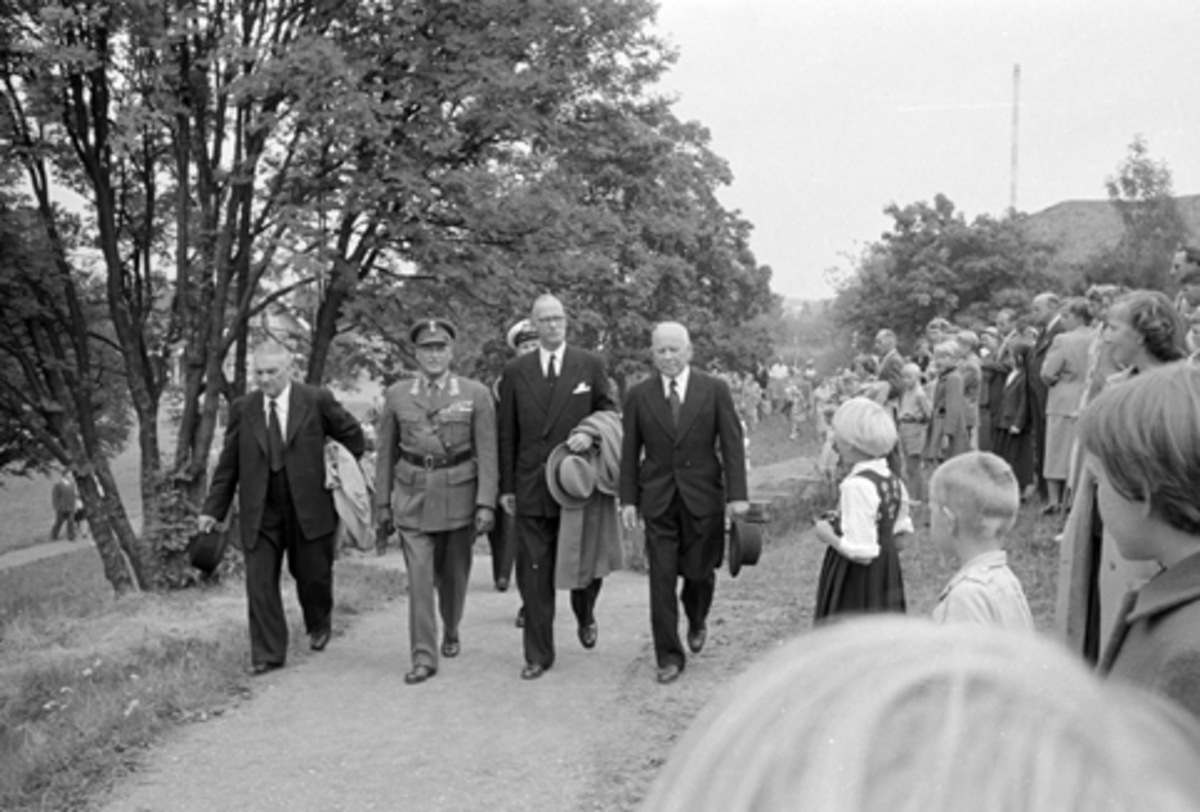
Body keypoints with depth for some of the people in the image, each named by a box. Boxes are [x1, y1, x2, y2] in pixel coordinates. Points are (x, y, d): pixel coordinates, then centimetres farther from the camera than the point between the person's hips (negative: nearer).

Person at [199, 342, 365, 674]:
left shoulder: (317, 400, -4)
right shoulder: (242, 409, 3)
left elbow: (352, 435, 8)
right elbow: (228, 463, 7)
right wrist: (212, 509, 5)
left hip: (308, 508, -1)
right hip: (259, 513, 1)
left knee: (312, 575, 10)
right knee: (259, 583, -3)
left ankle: (318, 627, 40)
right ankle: (268, 654, 8)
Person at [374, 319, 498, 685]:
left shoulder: (476, 394, -2)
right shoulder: (396, 395, 3)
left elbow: (487, 453, -5)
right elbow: (387, 453, 9)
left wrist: (486, 504, -12)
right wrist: (383, 504, 8)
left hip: (458, 494, 0)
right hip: (412, 495, 0)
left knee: (454, 573, 13)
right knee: (419, 576, -8)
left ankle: (451, 632, 39)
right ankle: (423, 657, -4)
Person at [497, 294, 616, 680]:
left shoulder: (590, 365, 4)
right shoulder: (516, 371, 6)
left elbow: (609, 411, 8)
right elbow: (507, 433, 7)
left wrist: (591, 434, -15)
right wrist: (506, 486, 4)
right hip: (532, 486, 1)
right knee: (534, 572, 1)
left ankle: (585, 616, 39)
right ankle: (538, 655, 11)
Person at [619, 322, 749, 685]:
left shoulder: (715, 390, 0)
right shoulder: (639, 395, 3)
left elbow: (732, 443, -2)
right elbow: (630, 451, 6)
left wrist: (737, 495, -9)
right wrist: (629, 499, 0)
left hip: (703, 497, -1)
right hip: (658, 500, 1)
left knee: (699, 572, 6)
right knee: (662, 579, -1)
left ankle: (697, 623, 39)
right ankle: (669, 656, 9)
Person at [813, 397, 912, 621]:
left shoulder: (857, 486, -22)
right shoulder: (893, 480, 5)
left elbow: (861, 552, -25)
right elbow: (902, 530, 16)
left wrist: (829, 537, -9)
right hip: (887, 578, 9)